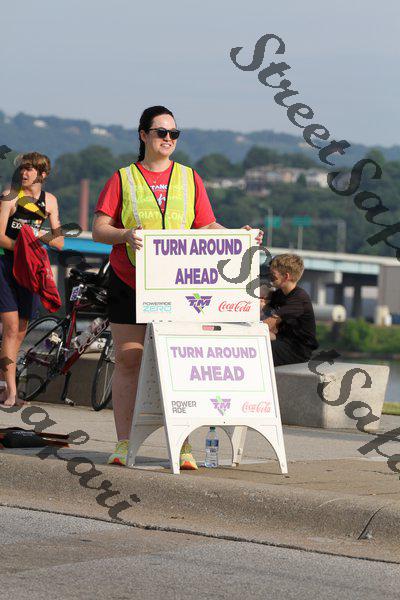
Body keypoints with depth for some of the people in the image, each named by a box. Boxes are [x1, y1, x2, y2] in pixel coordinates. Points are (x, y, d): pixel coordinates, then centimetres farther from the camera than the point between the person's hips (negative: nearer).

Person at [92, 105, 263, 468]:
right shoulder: (123, 180, 6)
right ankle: (124, 444, 6)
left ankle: (182, 445, -3)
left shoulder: (190, 179, 12)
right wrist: (126, 234, -21)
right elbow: (99, 230, 0)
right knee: (128, 361, 0)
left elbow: (206, 226, 9)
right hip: (130, 284, -1)